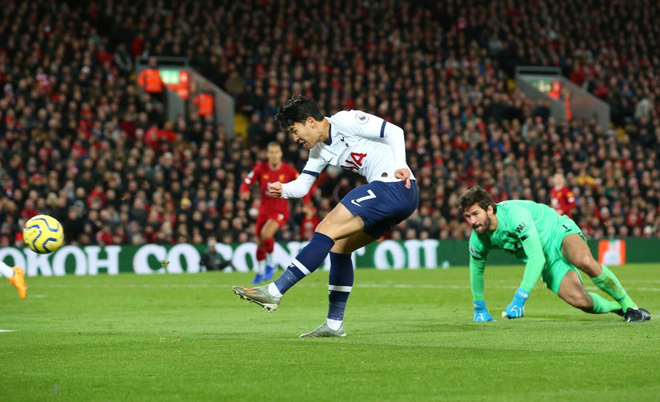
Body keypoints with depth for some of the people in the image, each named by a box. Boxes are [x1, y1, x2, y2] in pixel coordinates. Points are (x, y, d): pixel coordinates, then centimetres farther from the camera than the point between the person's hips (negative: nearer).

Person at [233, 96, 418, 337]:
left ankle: (274, 292, -17)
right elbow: (302, 184, 14)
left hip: (394, 185, -10)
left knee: (327, 229, -14)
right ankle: (334, 323, 14)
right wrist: (283, 190, -7)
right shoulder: (320, 150, 19)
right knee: (339, 246, 13)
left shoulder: (344, 121, -7)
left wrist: (400, 166, -19)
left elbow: (394, 131, -8)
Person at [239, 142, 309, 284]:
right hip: (264, 210, 3)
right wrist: (244, 191, -30)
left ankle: (270, 265, -6)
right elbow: (246, 183, -7)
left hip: (280, 211, -3)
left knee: (266, 234, -29)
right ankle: (260, 271, 35)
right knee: (260, 243, 9)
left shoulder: (289, 171, -10)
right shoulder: (261, 168, -7)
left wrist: (306, 204, -8)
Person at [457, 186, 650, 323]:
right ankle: (617, 308, 9)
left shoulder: (515, 214, -31)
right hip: (548, 264, 5)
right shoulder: (478, 240, -11)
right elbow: (476, 270, 11)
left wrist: (519, 298, -37)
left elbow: (537, 258, -34)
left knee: (584, 261, -40)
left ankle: (629, 305, -21)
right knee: (579, 300, -21)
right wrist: (479, 308, 18)